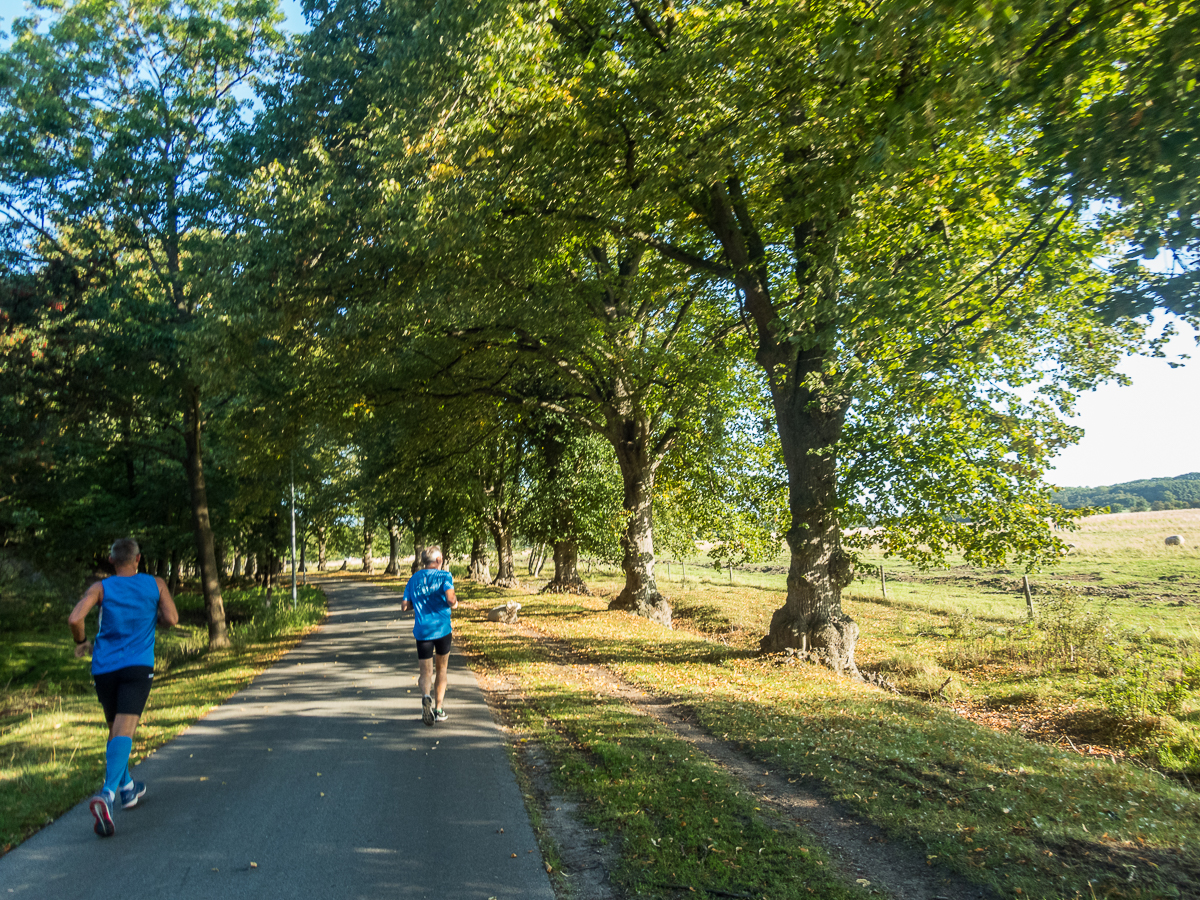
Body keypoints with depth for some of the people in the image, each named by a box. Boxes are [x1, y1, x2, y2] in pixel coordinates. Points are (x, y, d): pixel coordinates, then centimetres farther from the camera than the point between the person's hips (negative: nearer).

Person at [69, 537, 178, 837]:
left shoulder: (100, 587, 4)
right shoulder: (156, 584, 4)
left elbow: (75, 619, -11)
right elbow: (171, 619, -3)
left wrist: (81, 642, 8)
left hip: (104, 667, 2)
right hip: (138, 667, -2)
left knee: (116, 730, 19)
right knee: (124, 731, -12)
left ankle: (128, 789, 30)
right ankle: (107, 794, -33)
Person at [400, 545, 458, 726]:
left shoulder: (414, 579, 9)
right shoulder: (444, 576, -4)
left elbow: (404, 606, 8)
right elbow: (450, 598, -20)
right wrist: (455, 604, 2)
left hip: (422, 631, 2)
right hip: (442, 628, -2)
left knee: (426, 671, 6)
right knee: (441, 669, 16)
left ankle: (426, 696, -26)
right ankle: (438, 710, 20)